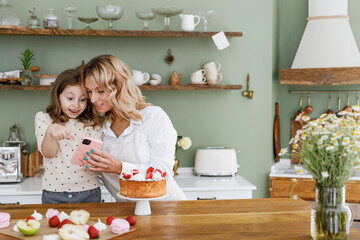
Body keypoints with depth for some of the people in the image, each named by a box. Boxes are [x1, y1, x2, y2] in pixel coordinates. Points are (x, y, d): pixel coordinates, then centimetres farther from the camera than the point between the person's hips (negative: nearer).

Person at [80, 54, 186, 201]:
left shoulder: (154, 116, -5)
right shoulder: (101, 126, 10)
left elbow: (163, 171, -12)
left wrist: (120, 168, -20)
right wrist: (93, 166, -4)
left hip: (165, 205, -4)